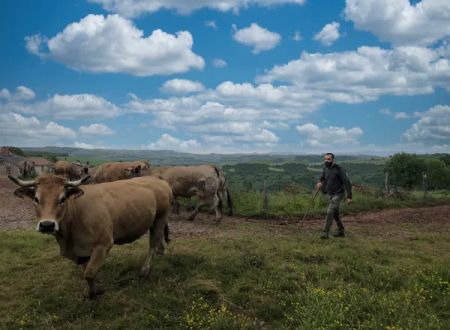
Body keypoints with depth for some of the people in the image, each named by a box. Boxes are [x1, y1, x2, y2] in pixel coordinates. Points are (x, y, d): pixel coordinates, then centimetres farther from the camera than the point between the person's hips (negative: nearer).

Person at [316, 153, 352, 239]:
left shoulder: (339, 169, -19)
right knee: (335, 213, 16)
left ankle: (326, 233, -10)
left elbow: (347, 182, -19)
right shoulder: (326, 169, 3)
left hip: (338, 195, -8)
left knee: (330, 212, -16)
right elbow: (322, 178, 15)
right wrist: (319, 183, -11)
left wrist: (349, 196, -23)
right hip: (330, 195, 8)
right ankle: (341, 231, 30)